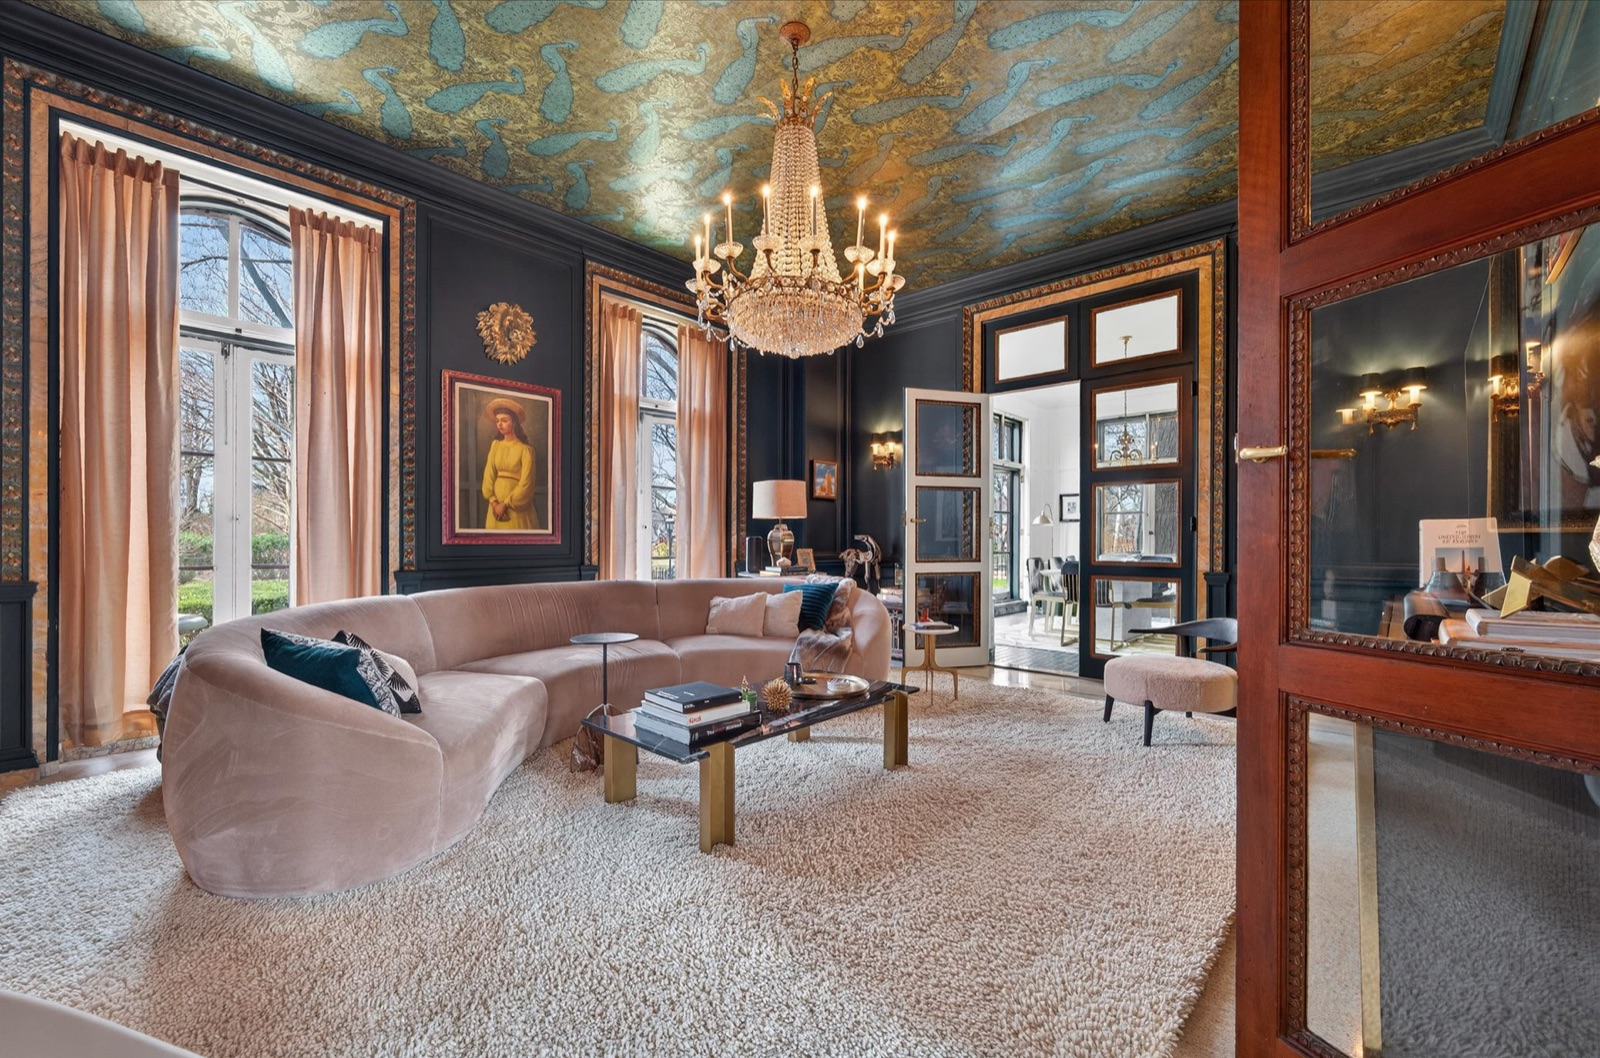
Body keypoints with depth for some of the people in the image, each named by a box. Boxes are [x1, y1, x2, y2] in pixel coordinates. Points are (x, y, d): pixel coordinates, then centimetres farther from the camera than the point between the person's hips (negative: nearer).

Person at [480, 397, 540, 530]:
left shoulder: (525, 449, -10)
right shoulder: (495, 445, 5)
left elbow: (525, 483, -14)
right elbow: (489, 474, 1)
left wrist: (505, 504, -13)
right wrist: (493, 501, -11)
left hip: (516, 505, -4)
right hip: (497, 503, 4)